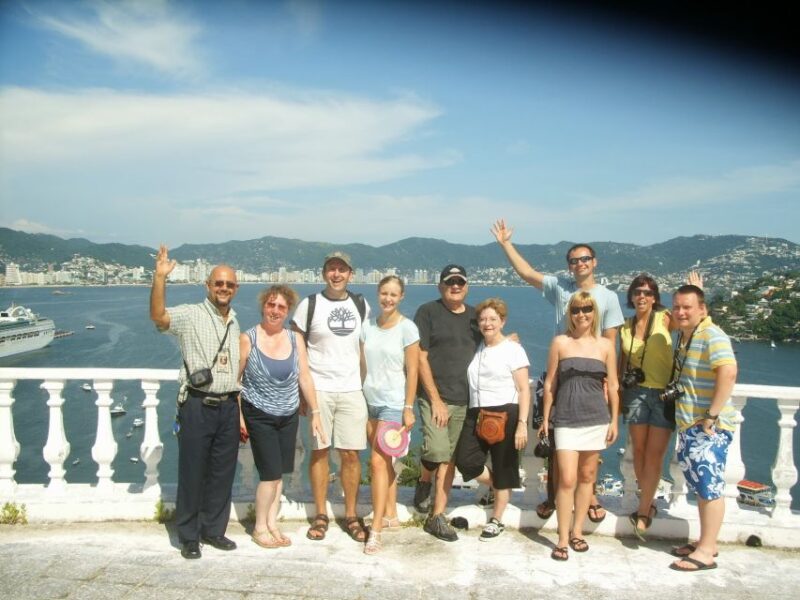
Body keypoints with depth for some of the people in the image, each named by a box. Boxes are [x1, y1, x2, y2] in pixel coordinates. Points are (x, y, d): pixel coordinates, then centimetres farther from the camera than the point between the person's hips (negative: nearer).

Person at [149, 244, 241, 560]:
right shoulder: (191, 315, -4)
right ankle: (189, 536, 17)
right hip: (198, 406, -5)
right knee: (192, 472, 3)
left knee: (223, 472, 12)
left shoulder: (235, 323, 15)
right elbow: (158, 316, -24)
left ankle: (214, 530, 26)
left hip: (228, 406, 6)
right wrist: (160, 278, -35)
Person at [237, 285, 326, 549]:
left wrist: (315, 412, 3)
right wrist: (238, 416, -10)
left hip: (289, 416, 4)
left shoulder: (295, 339, 0)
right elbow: (235, 379, -7)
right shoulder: (248, 339, -10)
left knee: (278, 473, 11)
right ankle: (259, 527, 16)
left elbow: (305, 377, 4)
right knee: (271, 473, -5)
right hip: (259, 416, -4)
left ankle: (272, 524, 27)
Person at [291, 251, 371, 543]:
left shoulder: (361, 306, 9)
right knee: (319, 451, 5)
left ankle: (351, 516, 15)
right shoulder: (309, 305, 0)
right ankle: (321, 515, 17)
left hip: (352, 390, 2)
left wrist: (366, 384, 8)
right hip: (318, 389, -2)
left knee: (351, 453, 3)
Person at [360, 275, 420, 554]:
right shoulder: (368, 326, 6)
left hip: (393, 403, -5)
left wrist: (409, 408, -11)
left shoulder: (407, 328, -7)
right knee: (384, 461, 13)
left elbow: (412, 371, -8)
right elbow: (362, 366, 9)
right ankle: (391, 516, 27)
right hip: (369, 401, 5)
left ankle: (375, 530, -7)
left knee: (378, 461, -11)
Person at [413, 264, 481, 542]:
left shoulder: (475, 316, 12)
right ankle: (424, 482, 17)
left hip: (465, 400, 4)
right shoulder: (428, 312, -2)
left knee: (449, 458, 6)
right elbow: (420, 358, -7)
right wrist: (436, 399, -11)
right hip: (435, 397, -4)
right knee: (437, 449, -17)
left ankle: (437, 516, 15)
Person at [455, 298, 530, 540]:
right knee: (465, 461, -9)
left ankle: (496, 521, 22)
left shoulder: (513, 349, -2)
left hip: (505, 414, -4)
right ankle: (499, 489, 20)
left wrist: (522, 424, -14)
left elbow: (524, 390, -6)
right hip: (477, 414, 5)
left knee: (502, 470, 4)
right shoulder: (476, 349, 12)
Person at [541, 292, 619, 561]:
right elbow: (550, 382, 4)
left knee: (587, 476, 10)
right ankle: (563, 539, 0)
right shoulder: (560, 342, 1)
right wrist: (545, 417, 3)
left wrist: (614, 420, 4)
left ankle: (577, 531, 23)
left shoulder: (605, 344, 5)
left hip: (596, 418, 2)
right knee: (567, 479, -8)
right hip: (566, 419, -2)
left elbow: (613, 385, 8)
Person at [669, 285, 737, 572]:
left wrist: (712, 416, -26)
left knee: (709, 486, -3)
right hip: (689, 426, 9)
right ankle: (705, 542, 27)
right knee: (700, 486, 16)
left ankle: (706, 552, 4)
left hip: (710, 427, -9)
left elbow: (728, 373, -27)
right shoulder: (683, 337, 13)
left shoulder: (712, 336, -15)